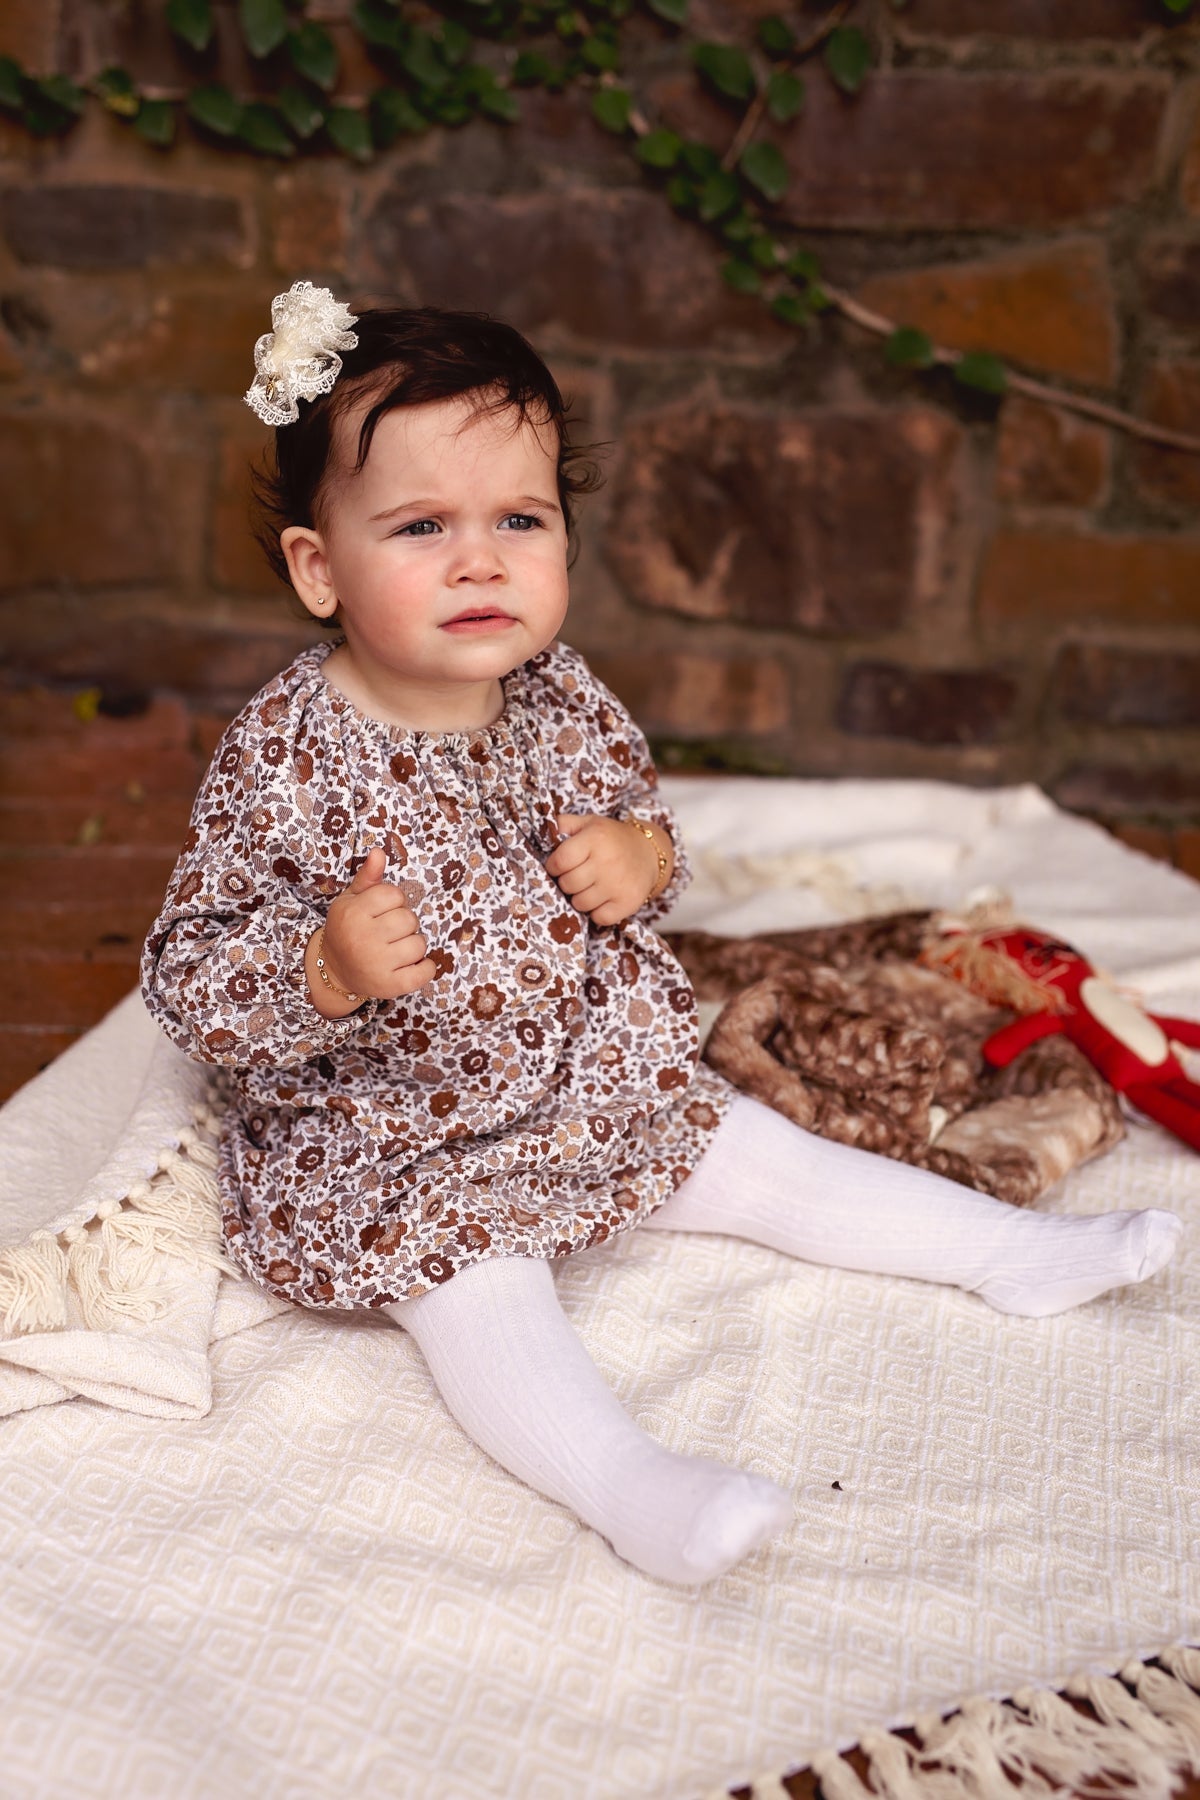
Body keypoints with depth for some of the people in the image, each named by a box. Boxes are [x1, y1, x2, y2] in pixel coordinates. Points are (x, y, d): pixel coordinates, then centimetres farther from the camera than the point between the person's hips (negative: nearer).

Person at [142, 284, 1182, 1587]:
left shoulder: (561, 701, -7)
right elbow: (187, 977, -20)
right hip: (389, 1142, -4)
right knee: (474, 1292, -29)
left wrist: (638, 857, -13)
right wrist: (324, 968, -40)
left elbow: (635, 813, 12)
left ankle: (1011, 1250, 23)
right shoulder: (283, 756, -24)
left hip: (595, 1078, 5)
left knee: (760, 1158, 12)